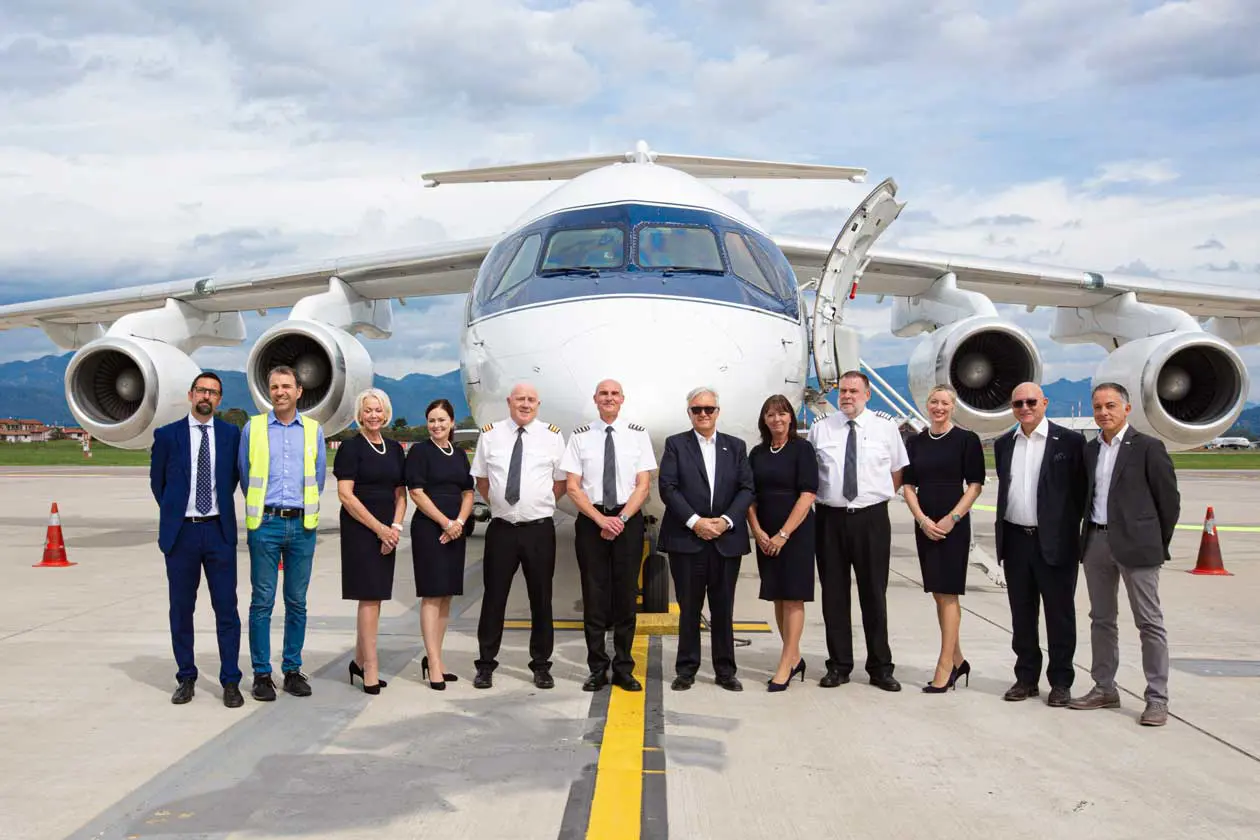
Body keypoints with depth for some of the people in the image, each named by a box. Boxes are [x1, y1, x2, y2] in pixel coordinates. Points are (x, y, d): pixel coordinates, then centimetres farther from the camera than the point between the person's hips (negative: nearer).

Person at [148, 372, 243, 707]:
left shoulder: (230, 434, 4)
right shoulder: (167, 435, 1)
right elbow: (157, 480, 12)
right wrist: (172, 513, 11)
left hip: (219, 531, 0)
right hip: (181, 532, 0)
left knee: (226, 609, 0)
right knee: (181, 610, 8)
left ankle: (230, 682, 7)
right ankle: (186, 678, 20)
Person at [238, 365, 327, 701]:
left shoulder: (313, 430, 8)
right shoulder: (253, 428, 4)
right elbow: (245, 476, 13)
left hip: (302, 525, 2)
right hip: (265, 523, -1)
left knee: (297, 602, 6)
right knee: (262, 601, -1)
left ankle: (293, 670, 15)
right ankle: (262, 674, 7)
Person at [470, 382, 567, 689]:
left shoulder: (552, 436, 0)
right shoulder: (490, 435, 4)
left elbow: (561, 482, 7)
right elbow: (481, 480, 13)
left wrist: (541, 505, 5)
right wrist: (497, 503, 8)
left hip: (539, 529, 0)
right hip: (501, 528, 1)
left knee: (541, 598, 8)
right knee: (494, 597, 6)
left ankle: (541, 665, 19)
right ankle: (486, 664, 16)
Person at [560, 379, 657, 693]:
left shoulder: (638, 434, 3)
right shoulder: (580, 436, 2)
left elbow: (643, 485, 0)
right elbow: (572, 486, 0)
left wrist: (621, 519, -12)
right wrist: (601, 519, -11)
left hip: (628, 520, 0)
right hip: (590, 520, 0)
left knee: (626, 595, 4)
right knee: (594, 596, 3)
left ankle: (624, 670, 14)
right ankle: (597, 670, 12)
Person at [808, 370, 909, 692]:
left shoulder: (886, 429, 4)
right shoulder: (820, 429, 6)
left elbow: (898, 471, 12)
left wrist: (880, 495, 2)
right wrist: (821, 495, 3)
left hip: (871, 519, -1)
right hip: (831, 518, 1)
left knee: (874, 593, 4)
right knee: (834, 593, 6)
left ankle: (880, 667, 13)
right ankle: (838, 665, 16)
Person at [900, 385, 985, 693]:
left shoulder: (966, 440, -2)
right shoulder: (915, 443, 10)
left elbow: (975, 485, -5)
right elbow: (908, 485, 8)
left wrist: (951, 519, -13)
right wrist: (923, 520, -6)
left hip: (954, 525, -5)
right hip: (925, 525, 5)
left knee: (948, 593, -6)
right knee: (938, 594, 9)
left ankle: (945, 666, -4)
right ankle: (958, 660, 21)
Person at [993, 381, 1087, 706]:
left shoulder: (1069, 441, -4)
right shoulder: (1003, 444, 11)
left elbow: (1081, 491, -3)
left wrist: (1071, 532, -7)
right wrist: (1002, 533, 12)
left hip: (1055, 542, -4)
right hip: (1016, 541, 5)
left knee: (1059, 615, 4)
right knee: (1022, 615, 11)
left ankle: (1060, 682, 15)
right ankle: (1026, 678, 22)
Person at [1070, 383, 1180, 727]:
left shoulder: (1148, 447, -5)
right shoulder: (1090, 449, 12)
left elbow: (1169, 498, -3)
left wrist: (1158, 543, 2)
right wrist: (1089, 536, 12)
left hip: (1134, 543, -6)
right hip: (1096, 542, 6)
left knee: (1149, 622, -1)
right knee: (1101, 619, 12)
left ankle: (1157, 699, 4)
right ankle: (1104, 689, 22)